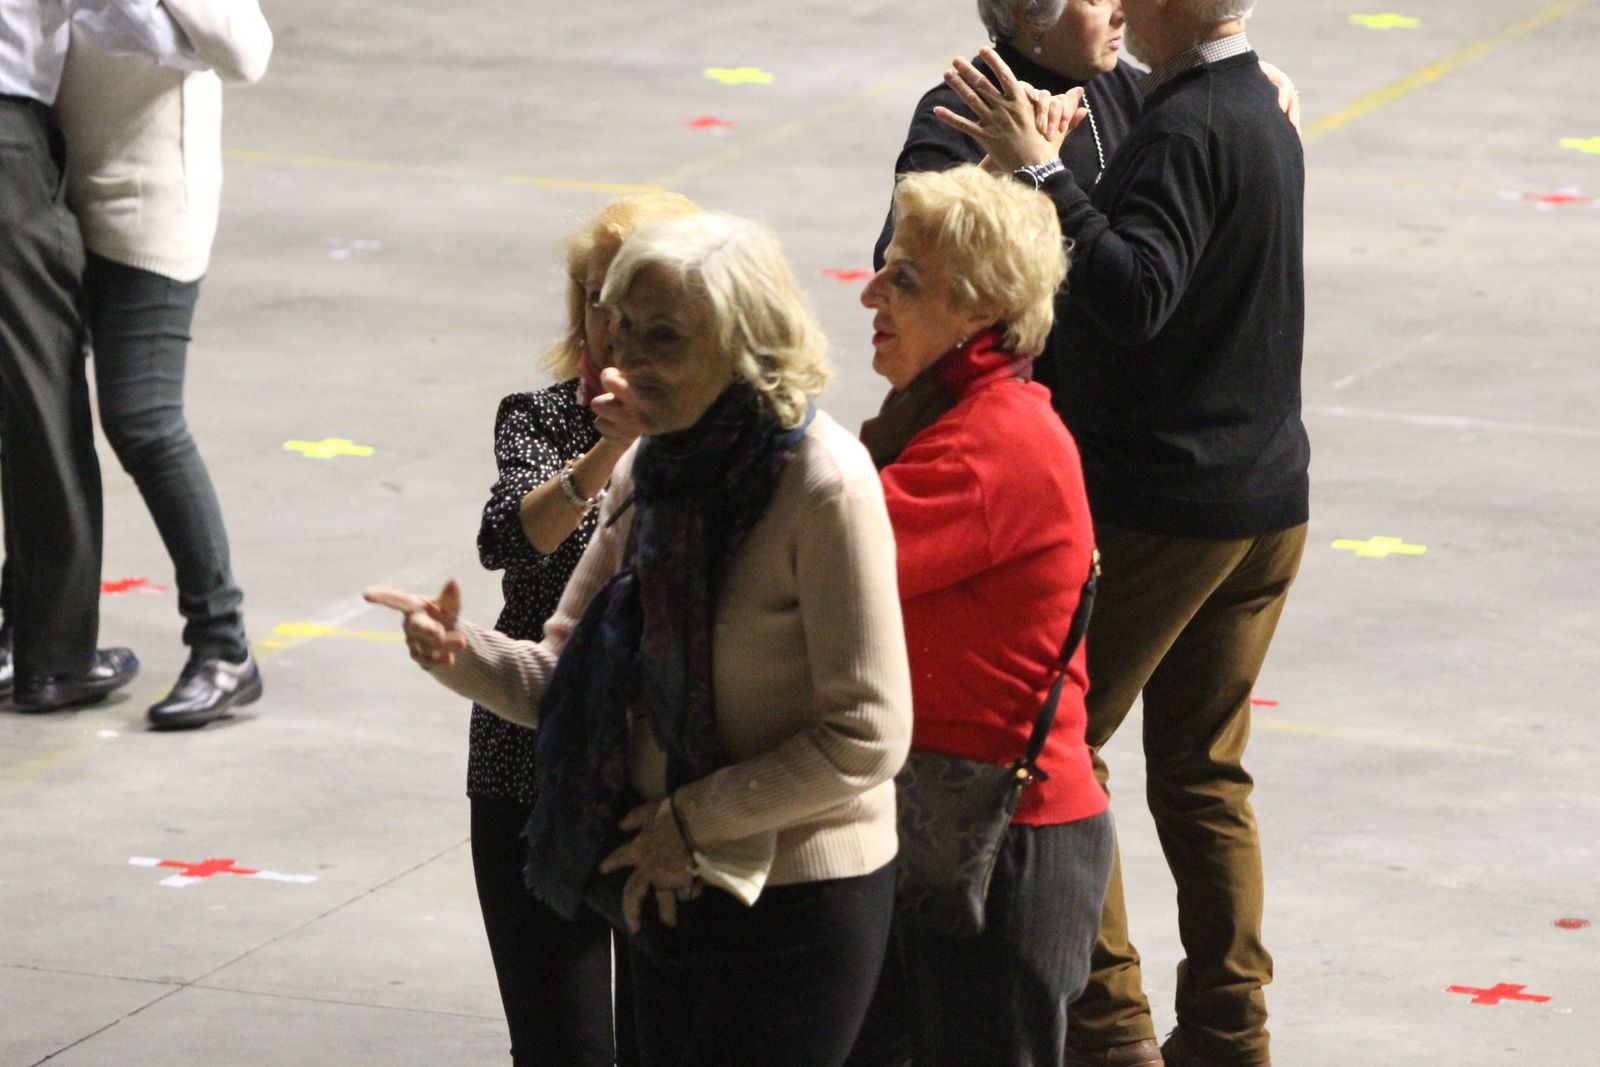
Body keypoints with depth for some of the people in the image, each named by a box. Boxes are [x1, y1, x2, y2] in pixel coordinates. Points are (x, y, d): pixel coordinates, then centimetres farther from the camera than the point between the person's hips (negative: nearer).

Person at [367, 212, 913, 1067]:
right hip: (675, 891, 7)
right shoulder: (649, 472, 5)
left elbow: (866, 737, -20)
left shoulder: (825, 487, -19)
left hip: (799, 901, -7)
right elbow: (567, 678, 8)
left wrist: (693, 819, -17)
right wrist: (461, 654, -12)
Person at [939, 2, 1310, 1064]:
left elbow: (1134, 297, -32)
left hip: (1158, 505, -9)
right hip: (1267, 502, 9)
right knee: (1203, 772, 14)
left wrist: (1040, 169, -35)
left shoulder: (1185, 131, -19)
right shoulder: (1263, 109, 11)